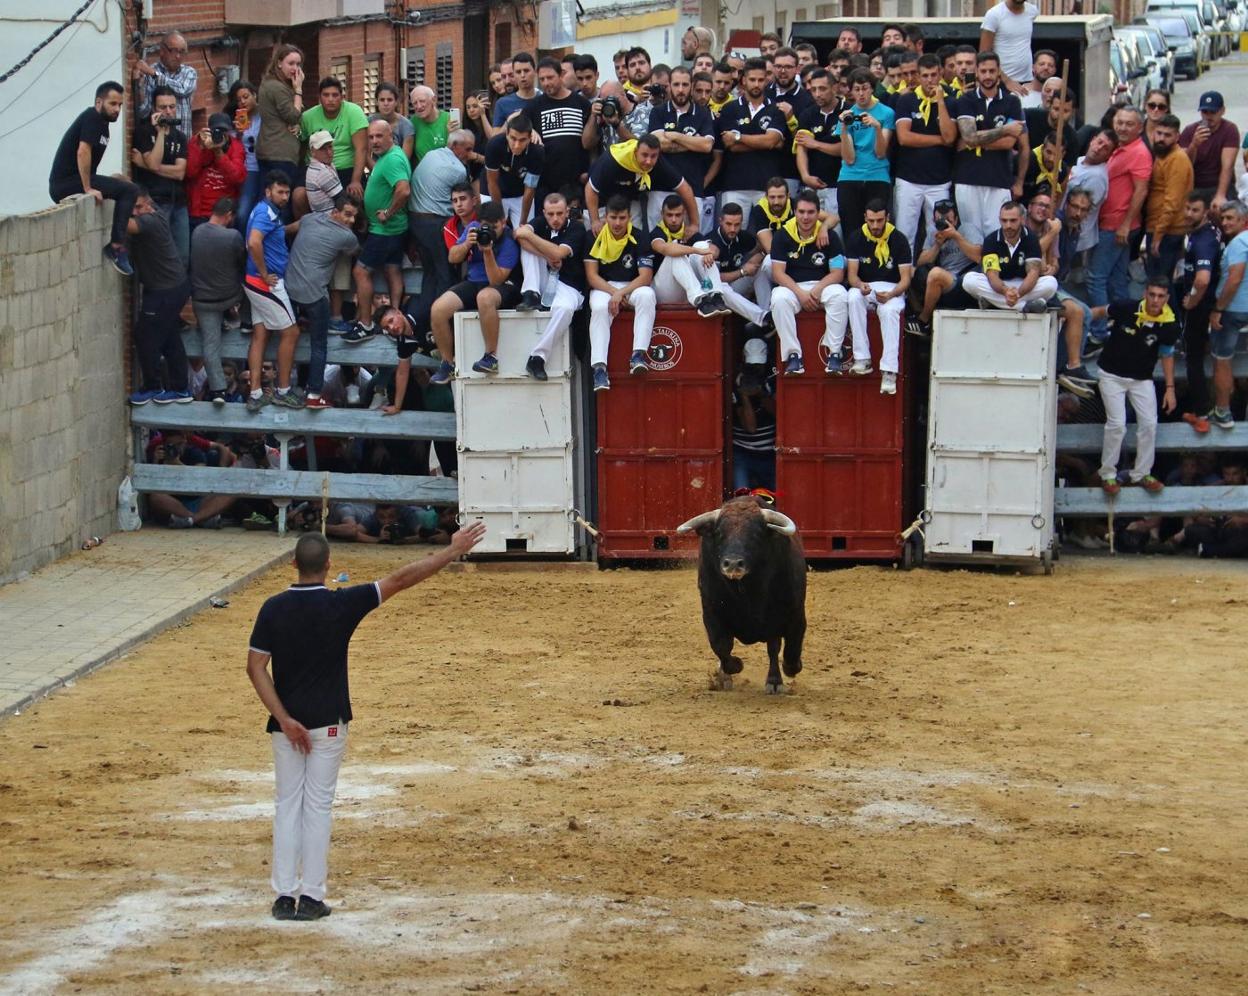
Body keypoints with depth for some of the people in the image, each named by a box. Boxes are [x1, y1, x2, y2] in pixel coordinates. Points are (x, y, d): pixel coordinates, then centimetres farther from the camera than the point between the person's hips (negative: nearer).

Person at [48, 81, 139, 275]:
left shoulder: (102, 124, 19)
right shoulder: (92, 117, -9)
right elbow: (82, 152, -22)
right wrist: (88, 189, -22)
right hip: (66, 183, -10)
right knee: (130, 190, -16)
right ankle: (116, 246, -16)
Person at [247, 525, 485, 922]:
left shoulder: (273, 608, -5)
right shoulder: (341, 604, -11)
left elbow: (255, 666, -9)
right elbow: (401, 579, -9)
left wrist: (284, 719, -9)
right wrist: (453, 551, -3)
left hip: (286, 722, 2)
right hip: (328, 722, -2)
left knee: (287, 806, 9)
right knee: (317, 807, 4)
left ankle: (284, 896, 7)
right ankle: (311, 897, 4)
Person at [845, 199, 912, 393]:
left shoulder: (898, 240, -4)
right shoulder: (856, 238, 1)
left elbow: (905, 279, -6)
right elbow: (852, 274, -1)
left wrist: (891, 294, -27)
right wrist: (861, 286, -26)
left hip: (892, 289, -2)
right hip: (865, 288, 2)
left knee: (890, 310, -36)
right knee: (854, 297, -34)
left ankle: (889, 371, -42)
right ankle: (862, 359, -33)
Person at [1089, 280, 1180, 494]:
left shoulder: (1169, 324, -13)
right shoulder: (1126, 309, -20)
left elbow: (1167, 356, 1)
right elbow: (1101, 311, 2)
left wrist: (1170, 388, 1)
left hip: (1142, 378, 3)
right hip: (1112, 375, -3)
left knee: (1149, 424, -3)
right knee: (1117, 424, -11)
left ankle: (1141, 474, 14)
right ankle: (1108, 475, 3)